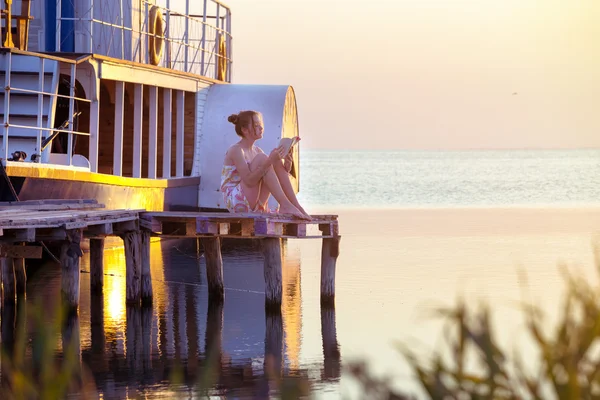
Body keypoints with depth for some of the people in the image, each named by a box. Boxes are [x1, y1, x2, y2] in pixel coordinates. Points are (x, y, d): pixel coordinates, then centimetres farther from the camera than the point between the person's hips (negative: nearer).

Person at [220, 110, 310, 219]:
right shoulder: (236, 150, -11)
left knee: (277, 162, -5)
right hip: (236, 201, -8)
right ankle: (285, 205, -28)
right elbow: (249, 180, -23)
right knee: (261, 158, -22)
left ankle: (296, 206, -14)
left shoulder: (257, 151, 14)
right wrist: (269, 161, -30)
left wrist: (286, 169, -9)